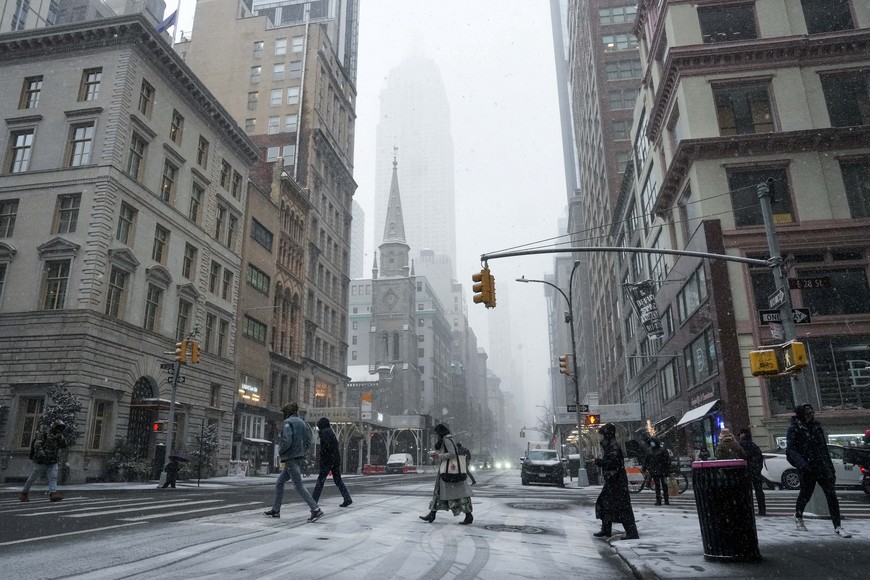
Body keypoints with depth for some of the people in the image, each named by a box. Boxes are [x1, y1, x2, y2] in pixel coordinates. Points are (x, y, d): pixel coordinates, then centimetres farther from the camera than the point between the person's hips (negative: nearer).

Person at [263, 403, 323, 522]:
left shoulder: (288, 422, -10)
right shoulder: (302, 423, 14)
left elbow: (287, 441, -22)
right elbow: (308, 442, 11)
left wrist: (280, 450, -5)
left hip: (290, 458, -9)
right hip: (298, 457, 9)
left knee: (298, 486, -9)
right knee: (279, 482, 19)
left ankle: (316, 510, -14)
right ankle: (276, 510, 25)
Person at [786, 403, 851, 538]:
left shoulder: (817, 426, 11)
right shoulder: (794, 428, -6)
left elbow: (824, 448, 17)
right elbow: (790, 449, -13)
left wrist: (831, 469, 16)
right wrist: (801, 463, -29)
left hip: (823, 467, 5)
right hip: (807, 468, -4)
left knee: (831, 494, -5)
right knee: (806, 494, 7)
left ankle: (837, 526, 0)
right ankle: (798, 516, 33)